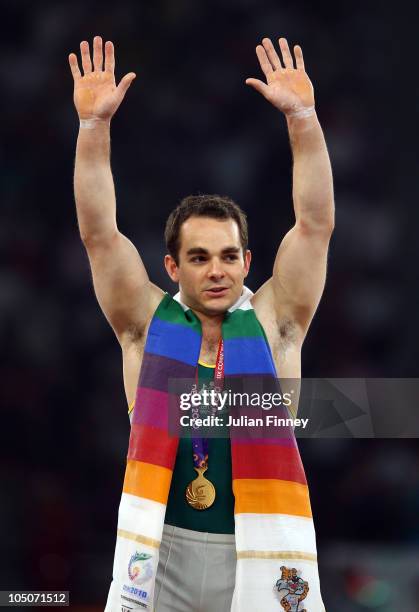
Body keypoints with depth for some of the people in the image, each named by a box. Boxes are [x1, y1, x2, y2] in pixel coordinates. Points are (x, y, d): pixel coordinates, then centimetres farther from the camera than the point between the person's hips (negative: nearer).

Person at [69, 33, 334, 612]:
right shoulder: (148, 322, 5)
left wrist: (303, 116, -10)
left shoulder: (273, 321, 5)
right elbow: (98, 233, -2)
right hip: (165, 550, 0)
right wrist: (94, 124, -11)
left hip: (262, 555, 0)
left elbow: (316, 223, -2)